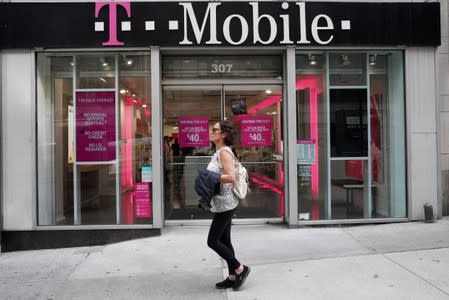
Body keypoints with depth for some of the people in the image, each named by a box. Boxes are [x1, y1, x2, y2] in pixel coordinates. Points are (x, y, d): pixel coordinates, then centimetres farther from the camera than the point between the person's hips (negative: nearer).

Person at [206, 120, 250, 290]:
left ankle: (240, 269, 9)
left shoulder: (224, 152, -15)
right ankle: (233, 277, 22)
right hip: (223, 203, 10)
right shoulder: (219, 152, 13)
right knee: (224, 241, 13)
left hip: (224, 203, -10)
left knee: (213, 241, -2)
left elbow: (231, 177, -26)